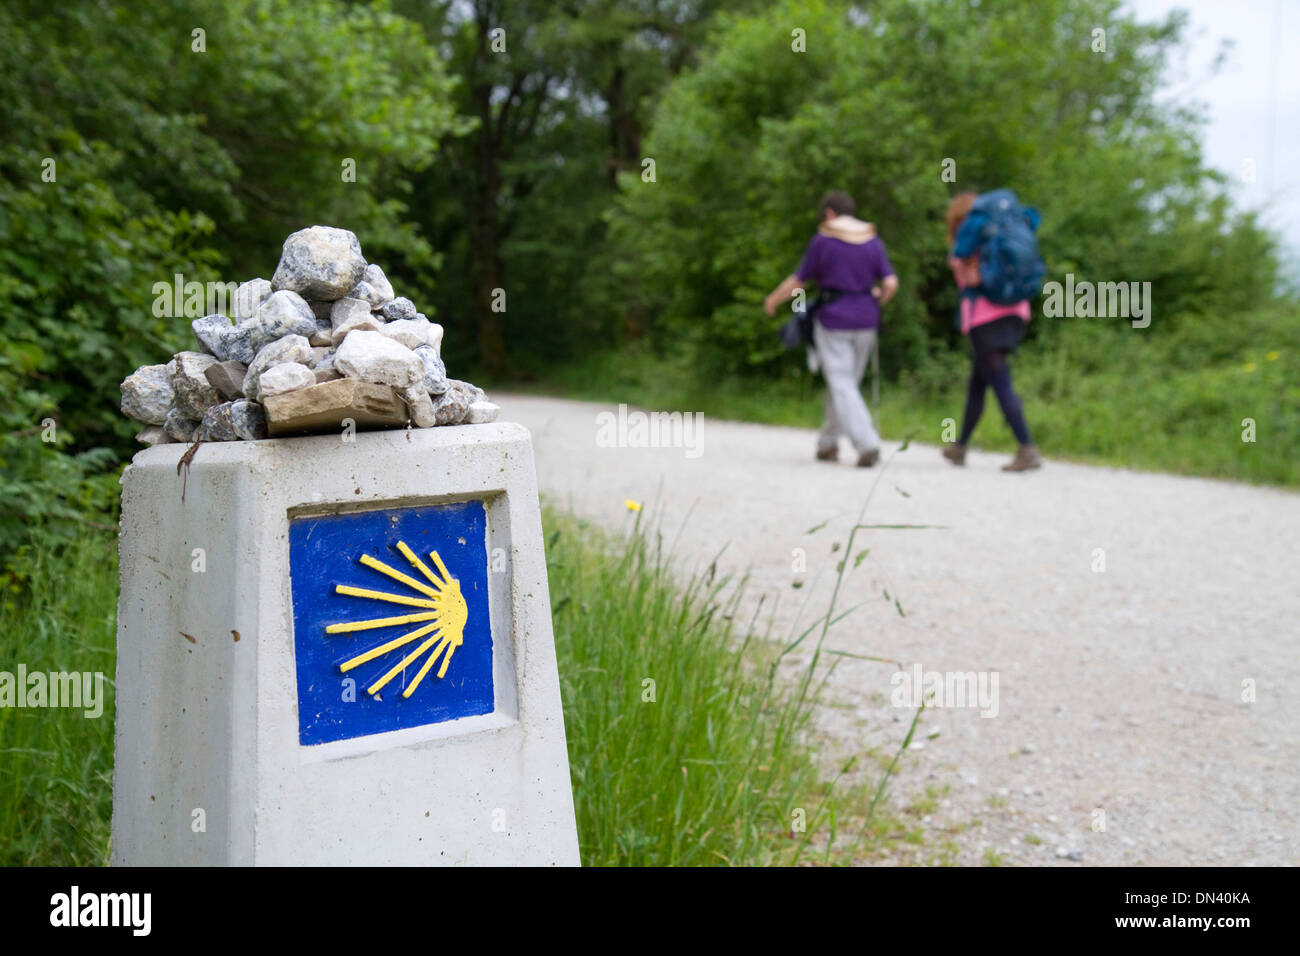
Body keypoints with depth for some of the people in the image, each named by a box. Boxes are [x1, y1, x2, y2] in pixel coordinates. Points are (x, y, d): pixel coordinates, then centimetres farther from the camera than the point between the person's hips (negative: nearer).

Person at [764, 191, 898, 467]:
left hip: (833, 320, -5)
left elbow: (799, 280, -1)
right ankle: (828, 443, 25)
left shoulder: (822, 240, -6)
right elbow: (891, 283, -2)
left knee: (842, 387, -5)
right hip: (865, 320, 5)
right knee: (846, 383, 17)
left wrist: (773, 300, 15)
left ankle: (867, 444, -18)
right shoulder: (873, 241, 5)